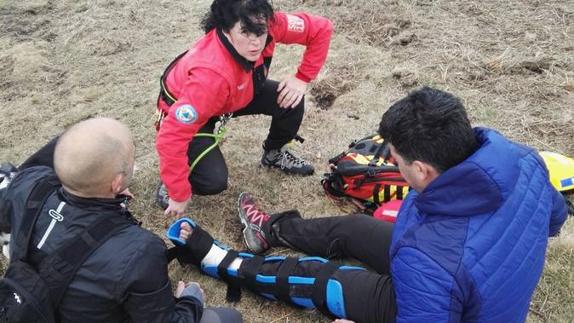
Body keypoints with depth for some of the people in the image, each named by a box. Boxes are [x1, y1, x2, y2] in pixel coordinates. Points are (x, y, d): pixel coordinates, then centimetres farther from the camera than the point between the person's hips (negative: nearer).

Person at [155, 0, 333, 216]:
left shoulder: (268, 26, -28)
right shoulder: (211, 74, -43)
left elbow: (321, 28, -12)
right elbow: (170, 138, -40)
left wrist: (302, 79, -16)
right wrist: (179, 194, -29)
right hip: (187, 112, -5)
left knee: (292, 100, -12)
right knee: (214, 181, -24)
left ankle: (274, 154, 18)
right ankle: (170, 179, 10)